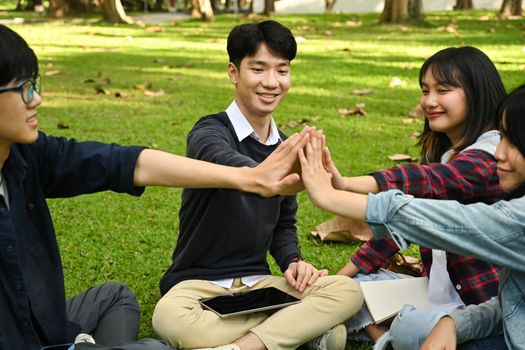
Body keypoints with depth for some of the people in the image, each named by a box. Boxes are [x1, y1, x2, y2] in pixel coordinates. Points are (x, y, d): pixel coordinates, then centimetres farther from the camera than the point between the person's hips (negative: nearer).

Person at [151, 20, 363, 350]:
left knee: (348, 291, -18)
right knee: (170, 318, -39)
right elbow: (231, 167, -38)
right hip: (197, 283, -5)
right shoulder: (210, 132, -12)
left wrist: (293, 262, -4)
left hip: (258, 283, 5)